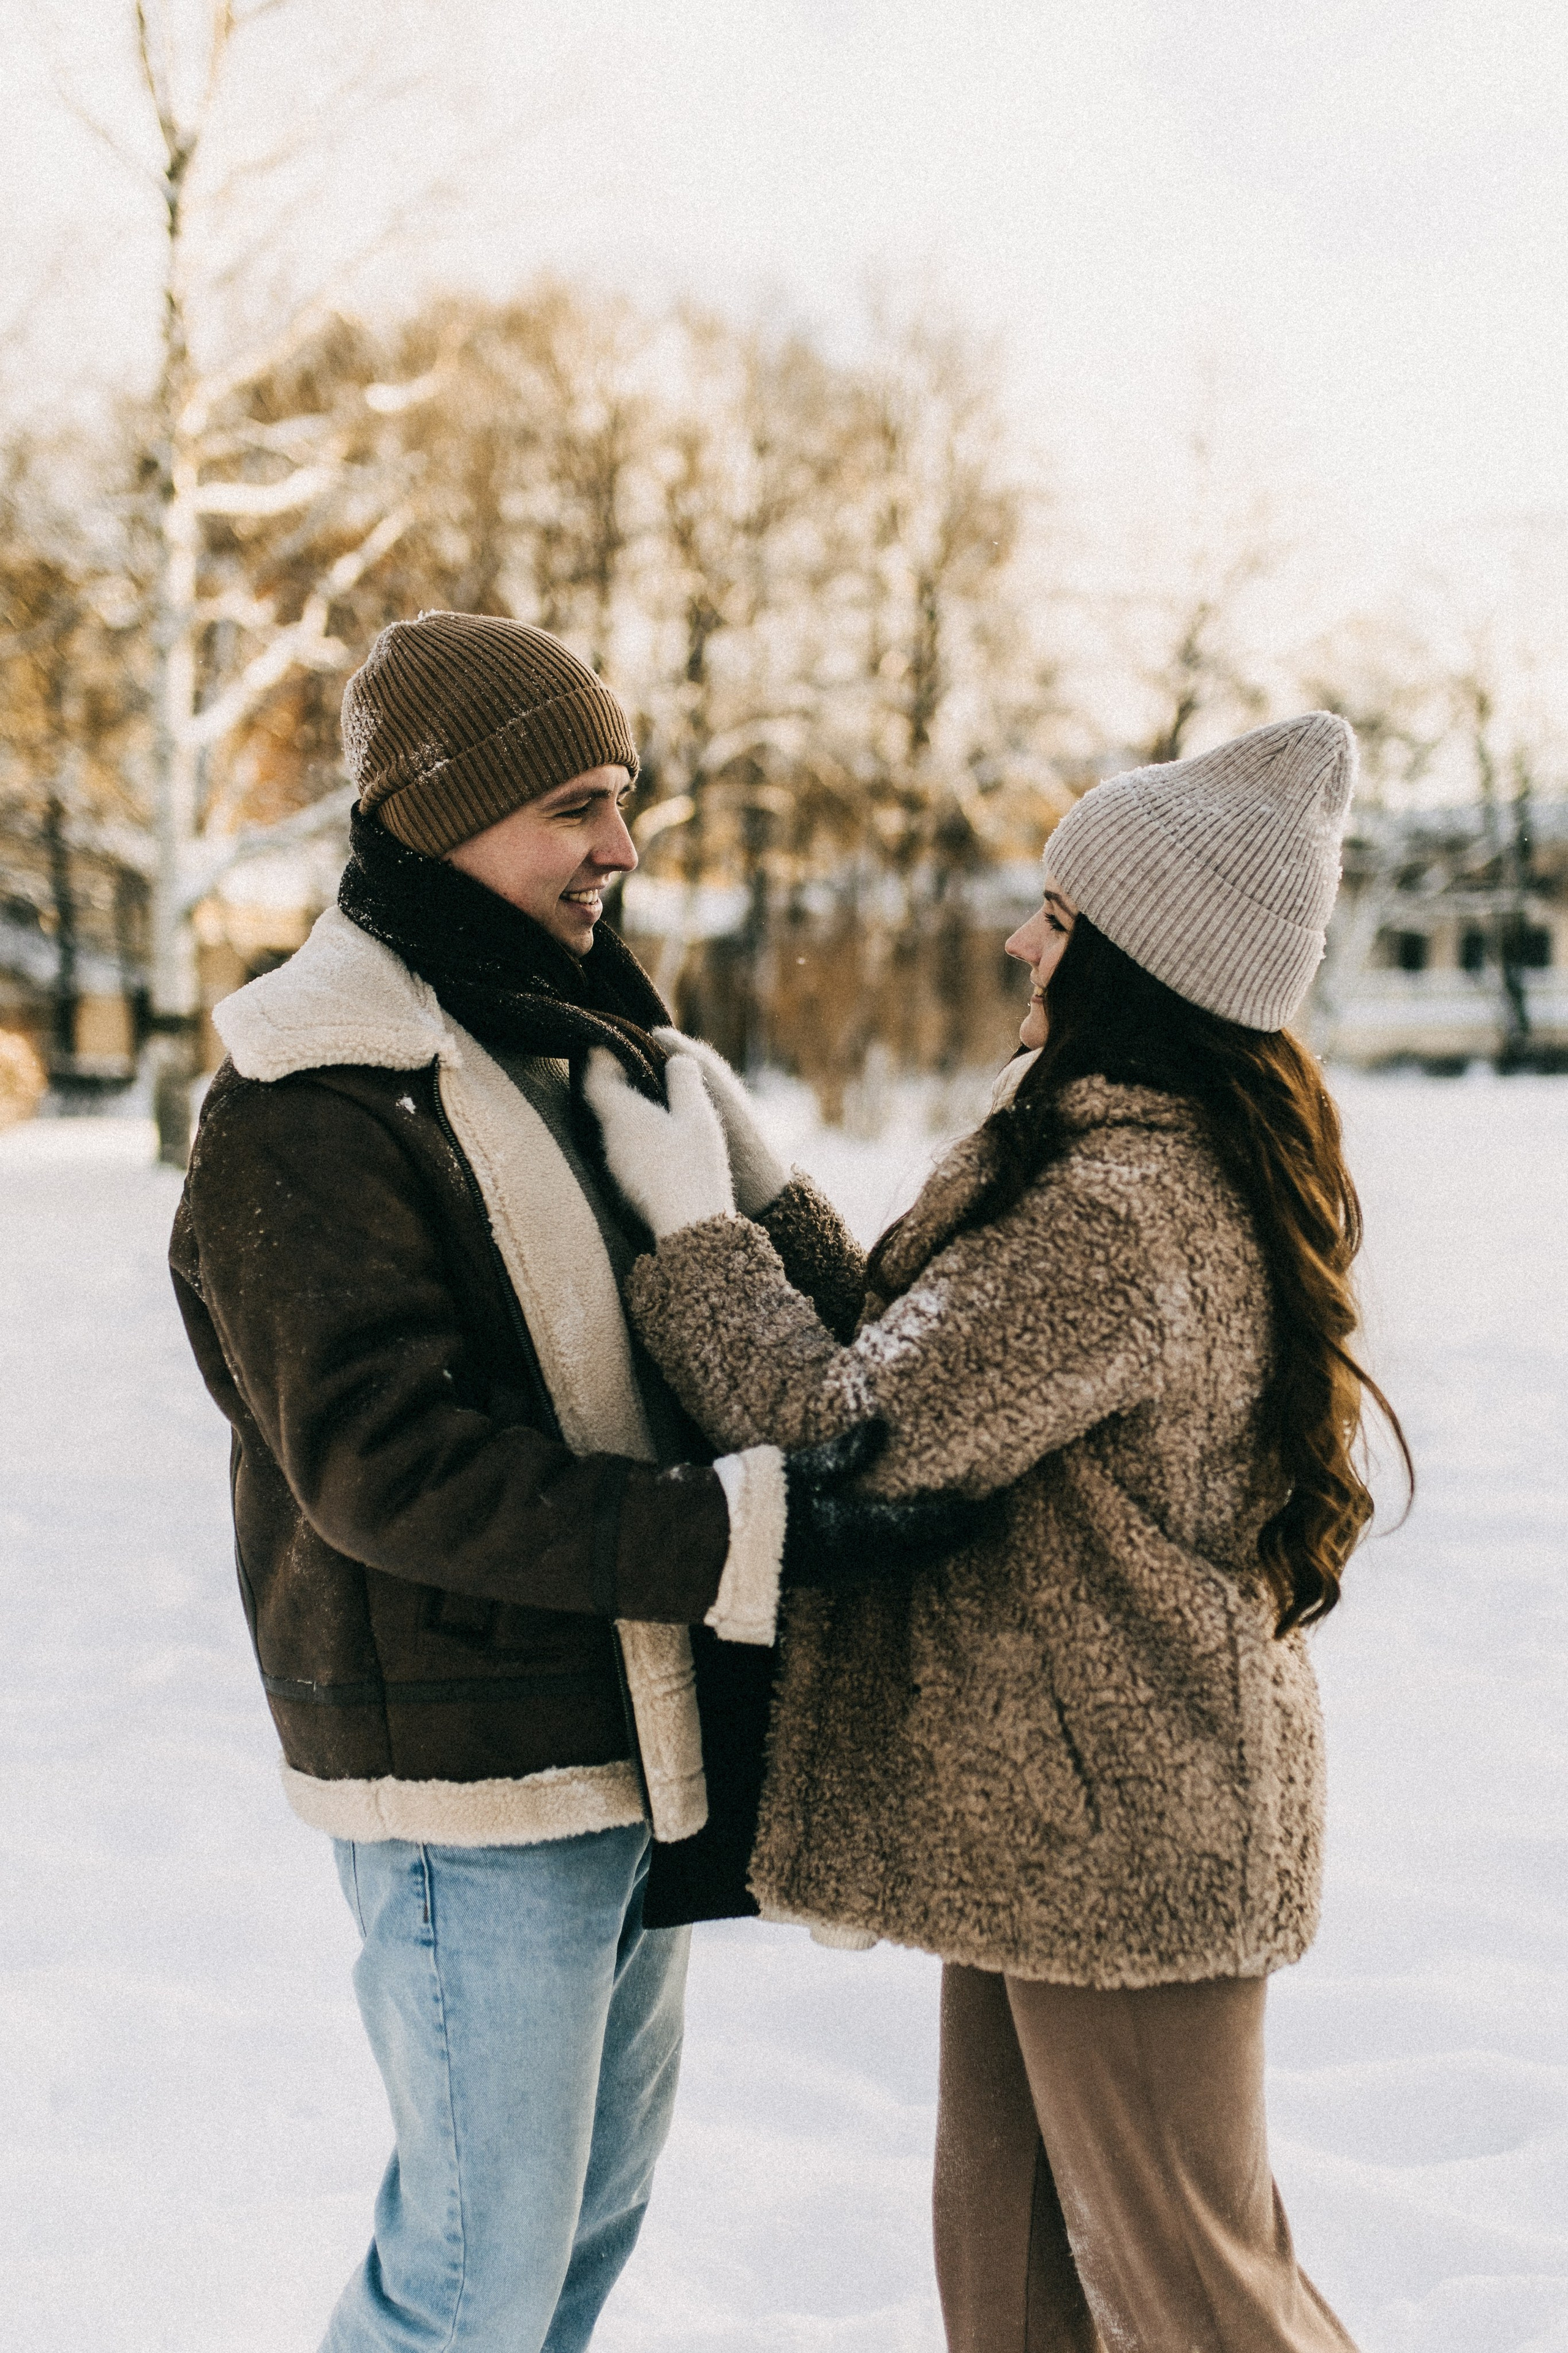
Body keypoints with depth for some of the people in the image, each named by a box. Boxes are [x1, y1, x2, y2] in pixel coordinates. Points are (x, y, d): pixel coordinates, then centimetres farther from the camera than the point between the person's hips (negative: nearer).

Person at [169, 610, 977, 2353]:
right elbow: (385, 1466, -27)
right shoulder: (308, 1115, -19)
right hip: (468, 1776, -9)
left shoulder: (582, 1042, 11)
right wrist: (742, 1527, -30)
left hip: (629, 1744, 9)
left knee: (597, 2193, 23)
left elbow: (758, 1217, 12)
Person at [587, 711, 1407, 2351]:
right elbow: (928, 1355, 13)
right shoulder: (1207, 1165, 7)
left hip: (1117, 1834, -10)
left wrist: (685, 1214, -15)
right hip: (1053, 1809, 10)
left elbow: (850, 1434, -26)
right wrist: (760, 1184, 7)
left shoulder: (1118, 1217, -27)